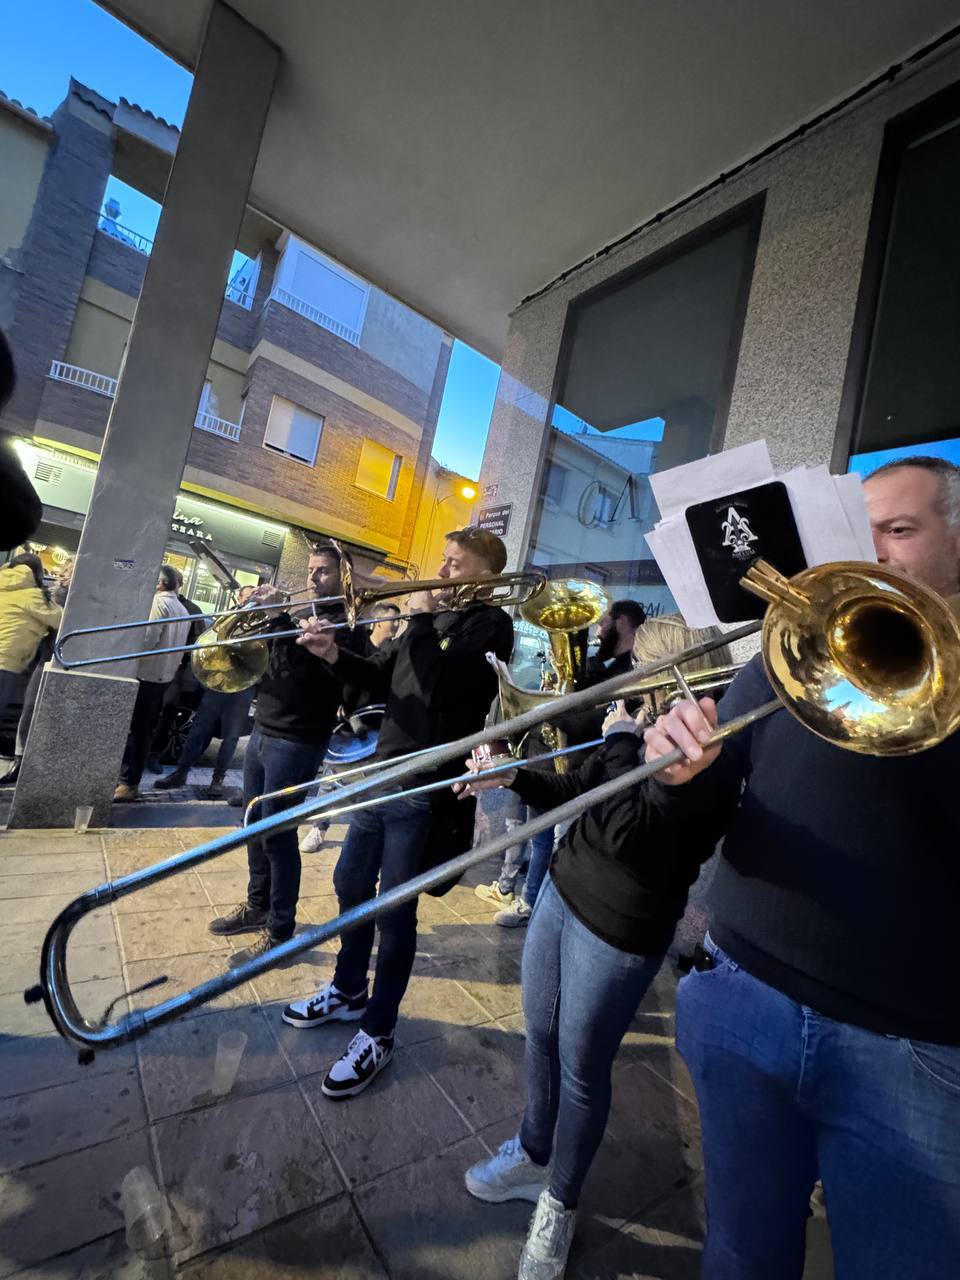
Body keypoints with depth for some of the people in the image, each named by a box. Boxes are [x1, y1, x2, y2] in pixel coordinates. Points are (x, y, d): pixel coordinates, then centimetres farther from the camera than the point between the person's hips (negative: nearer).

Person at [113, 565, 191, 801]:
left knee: (130, 730, -2)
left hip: (146, 675, -8)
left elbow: (146, 639, -20)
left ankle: (126, 784, 1)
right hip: (165, 676, 8)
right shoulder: (183, 611, 13)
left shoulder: (158, 602, -12)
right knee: (143, 731, 12)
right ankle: (132, 782, 18)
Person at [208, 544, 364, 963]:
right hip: (262, 732, 8)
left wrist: (281, 616, -25)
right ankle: (257, 906, 35)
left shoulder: (347, 623, -9)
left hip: (296, 744, -8)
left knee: (277, 834, -1)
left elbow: (309, 665, -25)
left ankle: (280, 930, 15)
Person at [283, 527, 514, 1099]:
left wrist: (421, 621, -15)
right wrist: (336, 654, -1)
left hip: (424, 792, -8)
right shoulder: (435, 617, 11)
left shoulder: (490, 624, -13)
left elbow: (439, 686, -27)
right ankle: (348, 992, 44)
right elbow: (382, 679, 14)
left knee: (395, 913, 5)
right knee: (351, 887, 21)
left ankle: (378, 1033, 27)